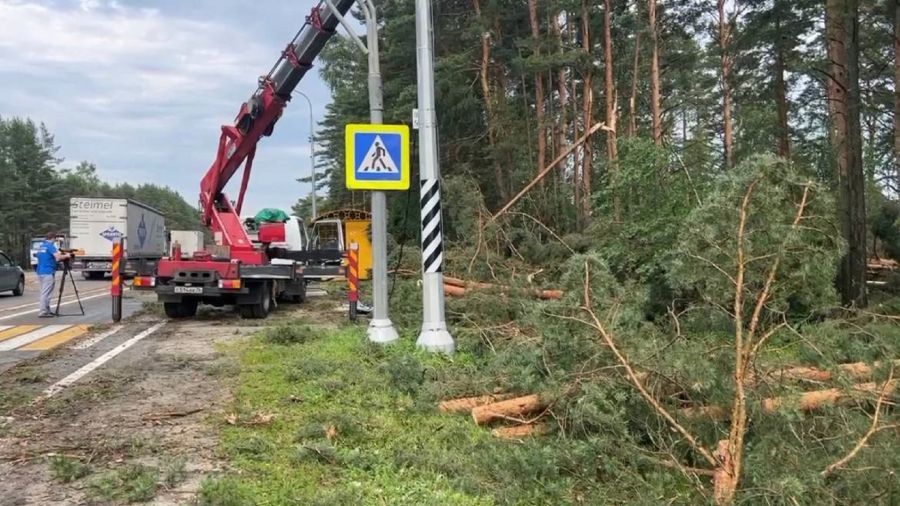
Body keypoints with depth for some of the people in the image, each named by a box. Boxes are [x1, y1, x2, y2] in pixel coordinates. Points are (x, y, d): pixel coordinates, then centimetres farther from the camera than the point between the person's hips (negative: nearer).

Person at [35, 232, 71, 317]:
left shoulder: (41, 246, 16)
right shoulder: (50, 246, -12)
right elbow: (58, 257, -23)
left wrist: (59, 253, 25)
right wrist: (66, 256, -3)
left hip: (40, 272, 9)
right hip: (48, 273, -9)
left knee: (44, 293, 14)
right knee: (46, 293, -8)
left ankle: (47, 311, 18)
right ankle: (43, 312, -9)